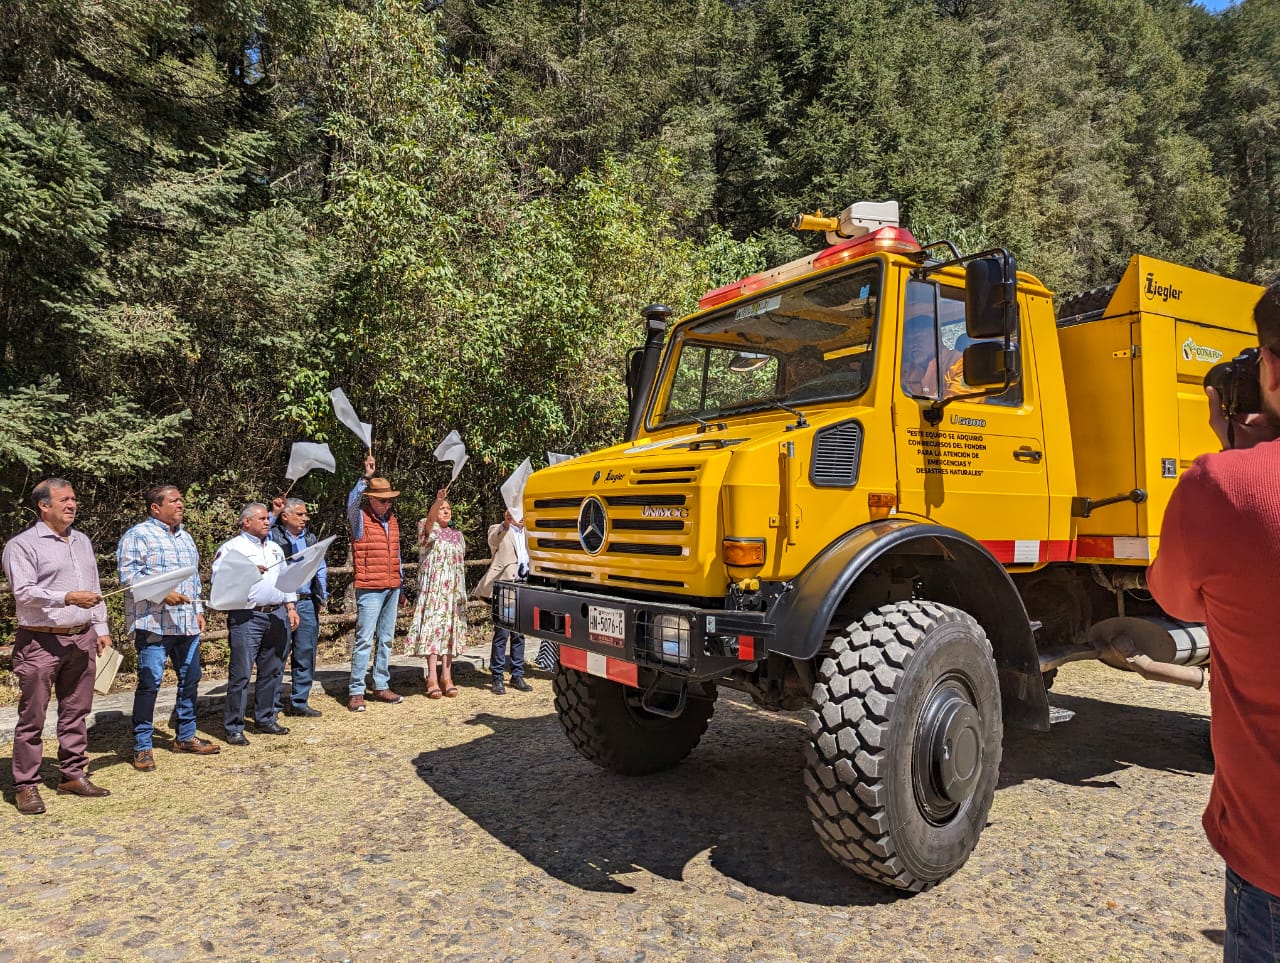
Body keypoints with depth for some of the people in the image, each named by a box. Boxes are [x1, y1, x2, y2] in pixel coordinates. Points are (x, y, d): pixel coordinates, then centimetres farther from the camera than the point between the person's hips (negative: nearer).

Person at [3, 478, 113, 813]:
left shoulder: (82, 541, 15)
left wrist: (101, 629, 13)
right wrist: (68, 598, -28)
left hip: (82, 640, 6)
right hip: (41, 643, -6)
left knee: (76, 713, 11)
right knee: (32, 718, 1)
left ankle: (73, 775, 21)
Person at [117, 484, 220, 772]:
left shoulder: (185, 537, 19)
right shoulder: (138, 535, -5)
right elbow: (128, 573, -15)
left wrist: (199, 610, 18)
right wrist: (162, 593, -23)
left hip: (186, 623, 8)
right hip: (153, 622, -7)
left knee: (190, 678, 12)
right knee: (150, 682, -4)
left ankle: (186, 736, 25)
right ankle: (142, 747, 6)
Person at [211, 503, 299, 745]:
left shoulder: (274, 547, 19)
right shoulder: (232, 547, -1)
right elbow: (218, 579, -12)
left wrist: (291, 607, 13)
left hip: (277, 616, 7)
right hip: (247, 618, -6)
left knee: (272, 671, 12)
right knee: (241, 673, -4)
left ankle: (265, 720, 23)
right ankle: (234, 728, 4)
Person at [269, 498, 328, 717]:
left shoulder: (311, 539, 16)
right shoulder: (272, 536, 3)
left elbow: (321, 570, 16)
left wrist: (322, 597, 8)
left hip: (307, 603, 5)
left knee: (306, 654, 7)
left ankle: (299, 702, 18)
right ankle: (272, 705, 9)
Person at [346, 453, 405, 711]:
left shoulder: (393, 520, 13)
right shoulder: (360, 519, -4)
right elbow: (352, 502, -27)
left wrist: (401, 585, 20)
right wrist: (366, 477, -34)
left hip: (392, 588, 6)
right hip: (370, 588, -6)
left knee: (386, 639, 11)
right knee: (364, 639, -6)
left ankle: (381, 686, 20)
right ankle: (356, 691, 0)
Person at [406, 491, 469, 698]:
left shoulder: (457, 534, 16)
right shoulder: (428, 529, 0)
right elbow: (430, 518, -24)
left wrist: (462, 592, 15)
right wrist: (438, 500, -45)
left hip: (454, 590, 5)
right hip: (433, 589, -5)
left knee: (450, 629, 3)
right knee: (433, 627, -9)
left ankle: (446, 676, 7)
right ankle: (432, 678, -8)